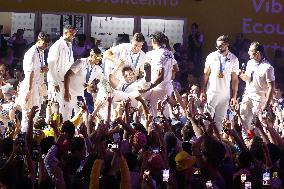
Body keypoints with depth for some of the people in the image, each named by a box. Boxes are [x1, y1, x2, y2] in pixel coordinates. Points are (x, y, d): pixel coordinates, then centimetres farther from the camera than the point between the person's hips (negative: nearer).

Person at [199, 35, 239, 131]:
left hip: (225, 94, 1)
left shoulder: (233, 59, 1)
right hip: (211, 92, -1)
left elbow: (235, 79, 4)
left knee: (220, 119, 5)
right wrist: (202, 92, -3)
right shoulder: (211, 56, 0)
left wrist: (234, 96, 0)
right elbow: (205, 74, 3)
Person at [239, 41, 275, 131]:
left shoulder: (267, 68, -16)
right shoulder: (250, 63, 6)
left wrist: (266, 105, -19)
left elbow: (271, 88, -15)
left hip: (259, 99, -7)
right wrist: (242, 75, -4)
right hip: (247, 96, 7)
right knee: (243, 121, 5)